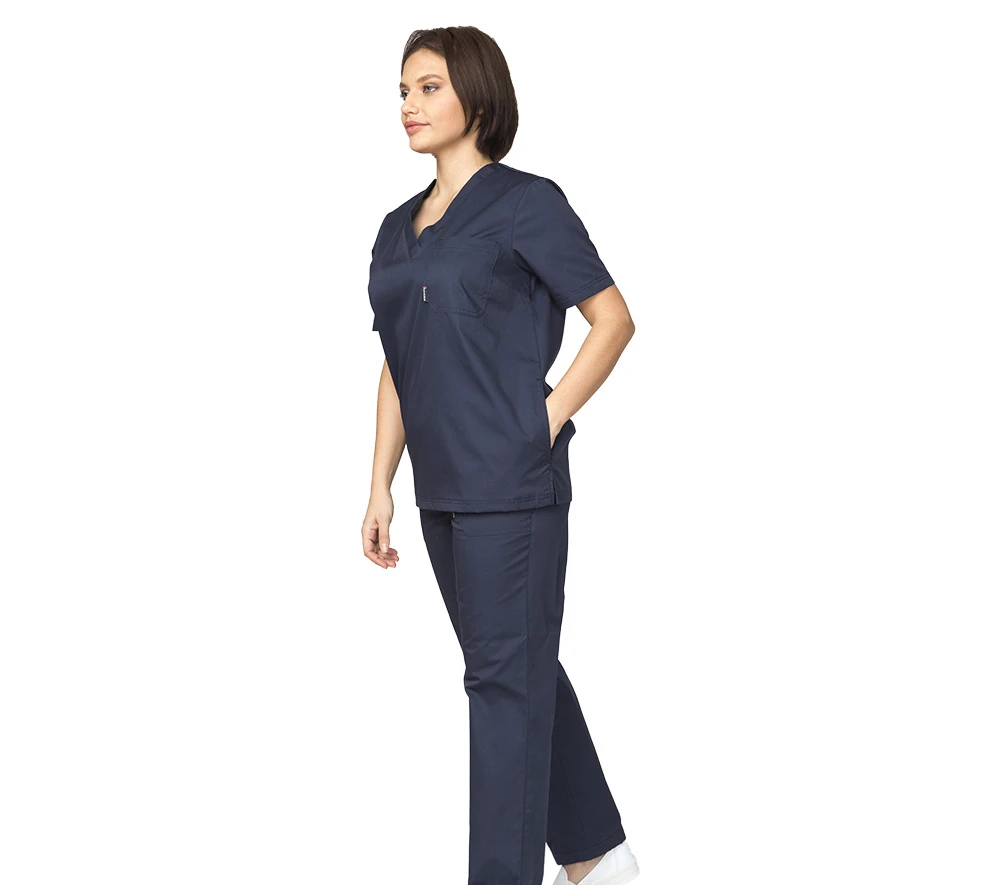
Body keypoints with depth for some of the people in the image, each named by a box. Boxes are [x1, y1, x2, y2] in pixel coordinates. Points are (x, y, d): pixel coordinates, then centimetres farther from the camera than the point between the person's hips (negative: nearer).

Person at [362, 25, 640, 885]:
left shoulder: (526, 203, -7)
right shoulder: (399, 228, 13)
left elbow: (613, 319, -6)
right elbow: (397, 368, 15)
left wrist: (550, 418, -10)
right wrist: (380, 488, 11)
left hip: (512, 482, -8)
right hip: (443, 487, 8)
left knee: (506, 675, -3)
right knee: (523, 667, 16)